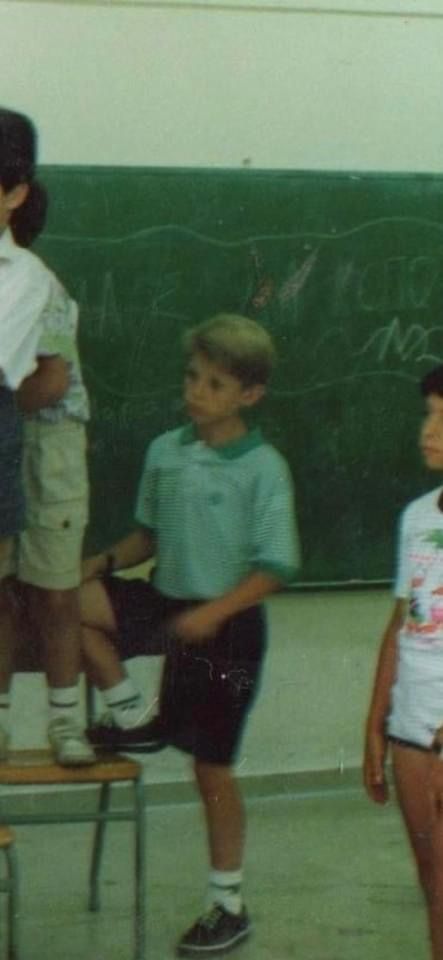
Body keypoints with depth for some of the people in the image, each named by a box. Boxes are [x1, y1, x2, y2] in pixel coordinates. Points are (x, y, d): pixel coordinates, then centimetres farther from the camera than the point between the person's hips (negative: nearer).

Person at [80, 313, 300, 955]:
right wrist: (103, 562, -2)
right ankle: (132, 717, 4)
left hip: (227, 626, -5)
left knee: (212, 766, 2)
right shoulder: (165, 452, 2)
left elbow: (276, 567, -16)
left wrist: (214, 612, -27)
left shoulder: (262, 468, -14)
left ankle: (229, 905, 18)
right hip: (168, 604, 5)